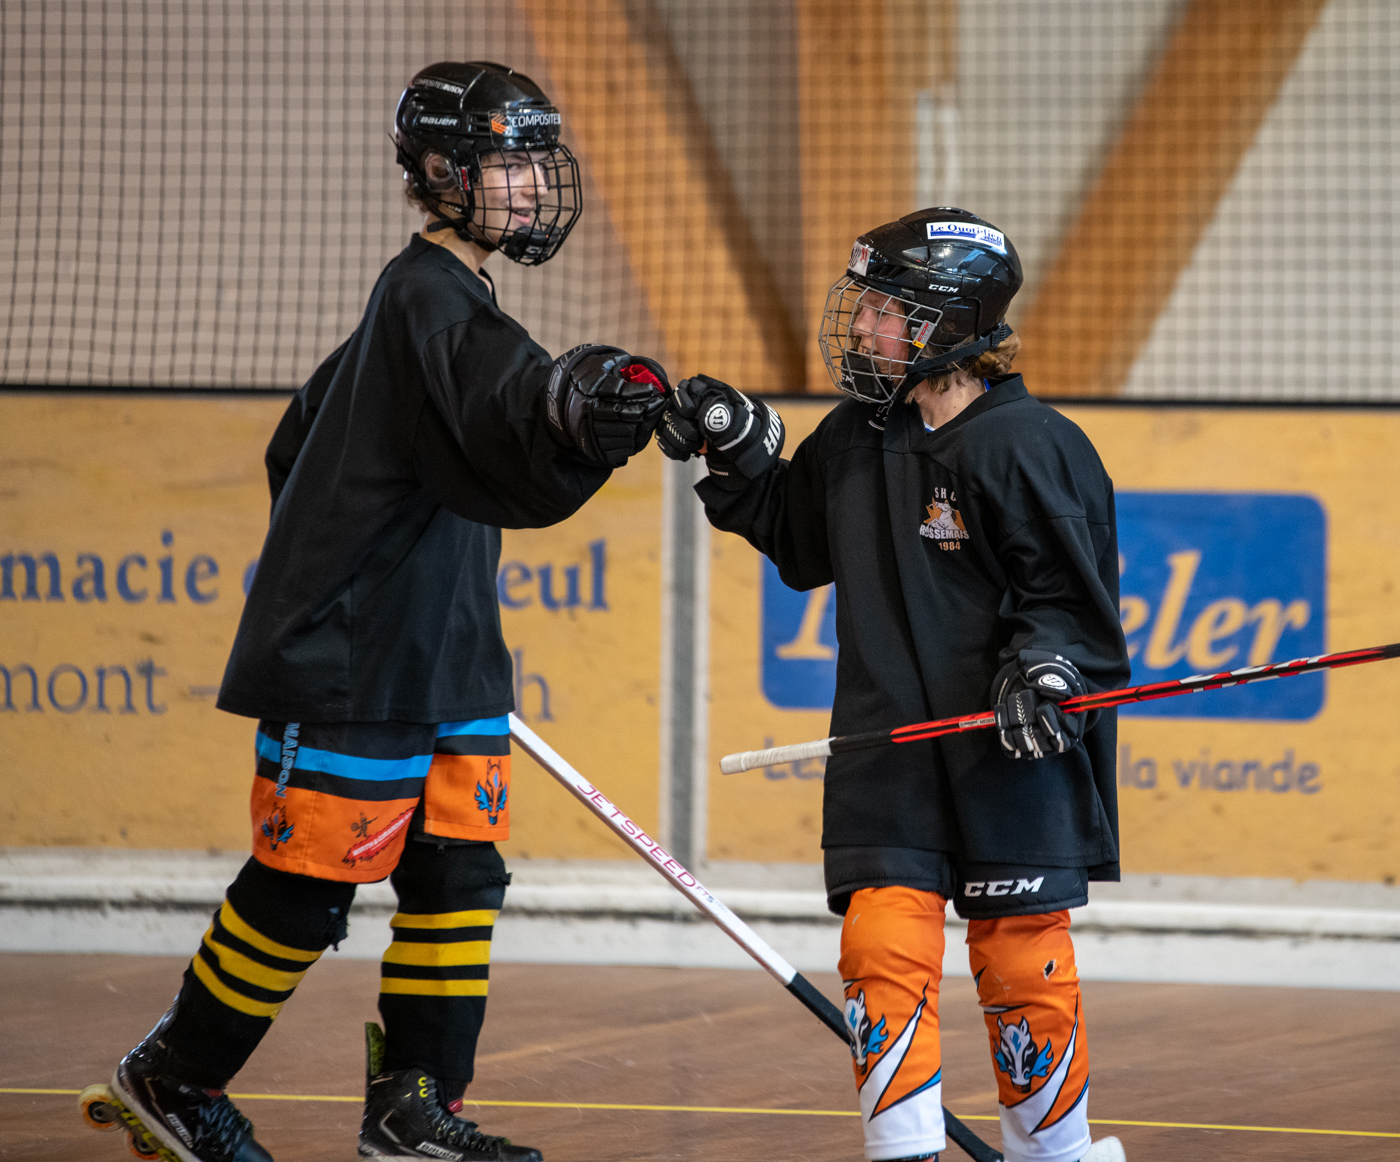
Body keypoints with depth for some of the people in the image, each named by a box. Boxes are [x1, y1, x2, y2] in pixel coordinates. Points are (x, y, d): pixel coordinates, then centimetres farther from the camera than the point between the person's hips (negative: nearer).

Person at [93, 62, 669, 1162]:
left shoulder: (434, 298, 15)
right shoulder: (428, 299, -16)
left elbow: (302, 442, 26)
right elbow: (498, 403, -39)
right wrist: (573, 404, -59)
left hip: (439, 659, 10)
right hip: (350, 661, -10)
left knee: (458, 874, 5)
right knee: (304, 889, -1)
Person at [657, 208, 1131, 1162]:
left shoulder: (1026, 447, -11)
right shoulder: (853, 440, 8)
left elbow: (1070, 592, -9)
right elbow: (796, 543, 23)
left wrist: (1043, 666, -24)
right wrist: (737, 451, 13)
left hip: (1011, 753, -5)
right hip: (888, 750, 5)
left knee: (1021, 961, 2)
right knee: (884, 946, -7)